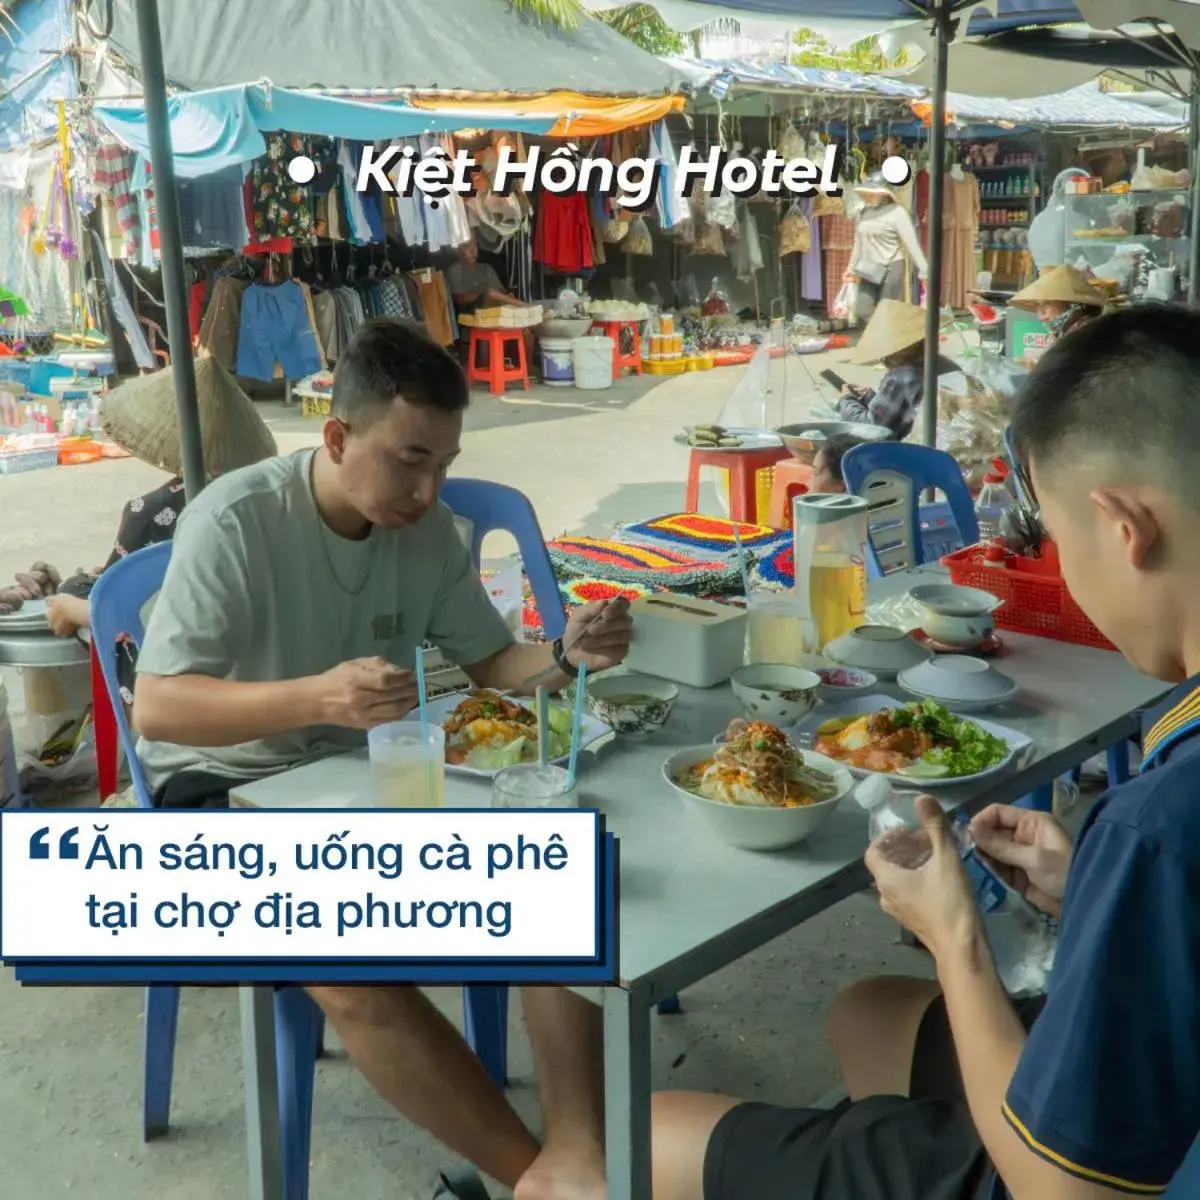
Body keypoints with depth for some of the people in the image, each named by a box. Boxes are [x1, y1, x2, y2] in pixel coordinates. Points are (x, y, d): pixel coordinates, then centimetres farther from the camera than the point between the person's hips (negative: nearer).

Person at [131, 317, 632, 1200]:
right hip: (227, 788, -5)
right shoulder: (235, 519, -20)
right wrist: (316, 697, -41)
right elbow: (156, 707, -24)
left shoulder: (429, 529, -3)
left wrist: (566, 658, -18)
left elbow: (491, 664, 6)